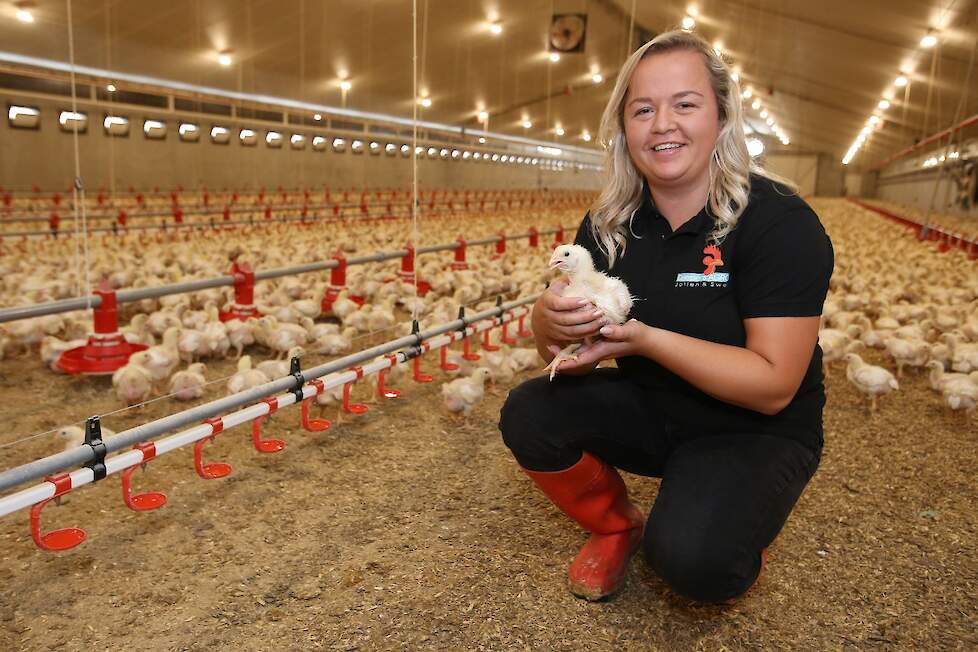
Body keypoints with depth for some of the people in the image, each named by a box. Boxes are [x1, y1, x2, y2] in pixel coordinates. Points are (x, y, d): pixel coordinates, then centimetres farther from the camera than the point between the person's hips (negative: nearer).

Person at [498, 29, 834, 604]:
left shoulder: (779, 222, -19)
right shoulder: (610, 224, -4)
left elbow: (773, 386, -23)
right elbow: (562, 350, -4)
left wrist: (645, 338, -33)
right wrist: (551, 318, -29)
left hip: (754, 432, -4)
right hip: (648, 411, 5)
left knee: (692, 561, -29)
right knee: (528, 415, -18)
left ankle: (739, 526, 9)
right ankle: (618, 527, 8)